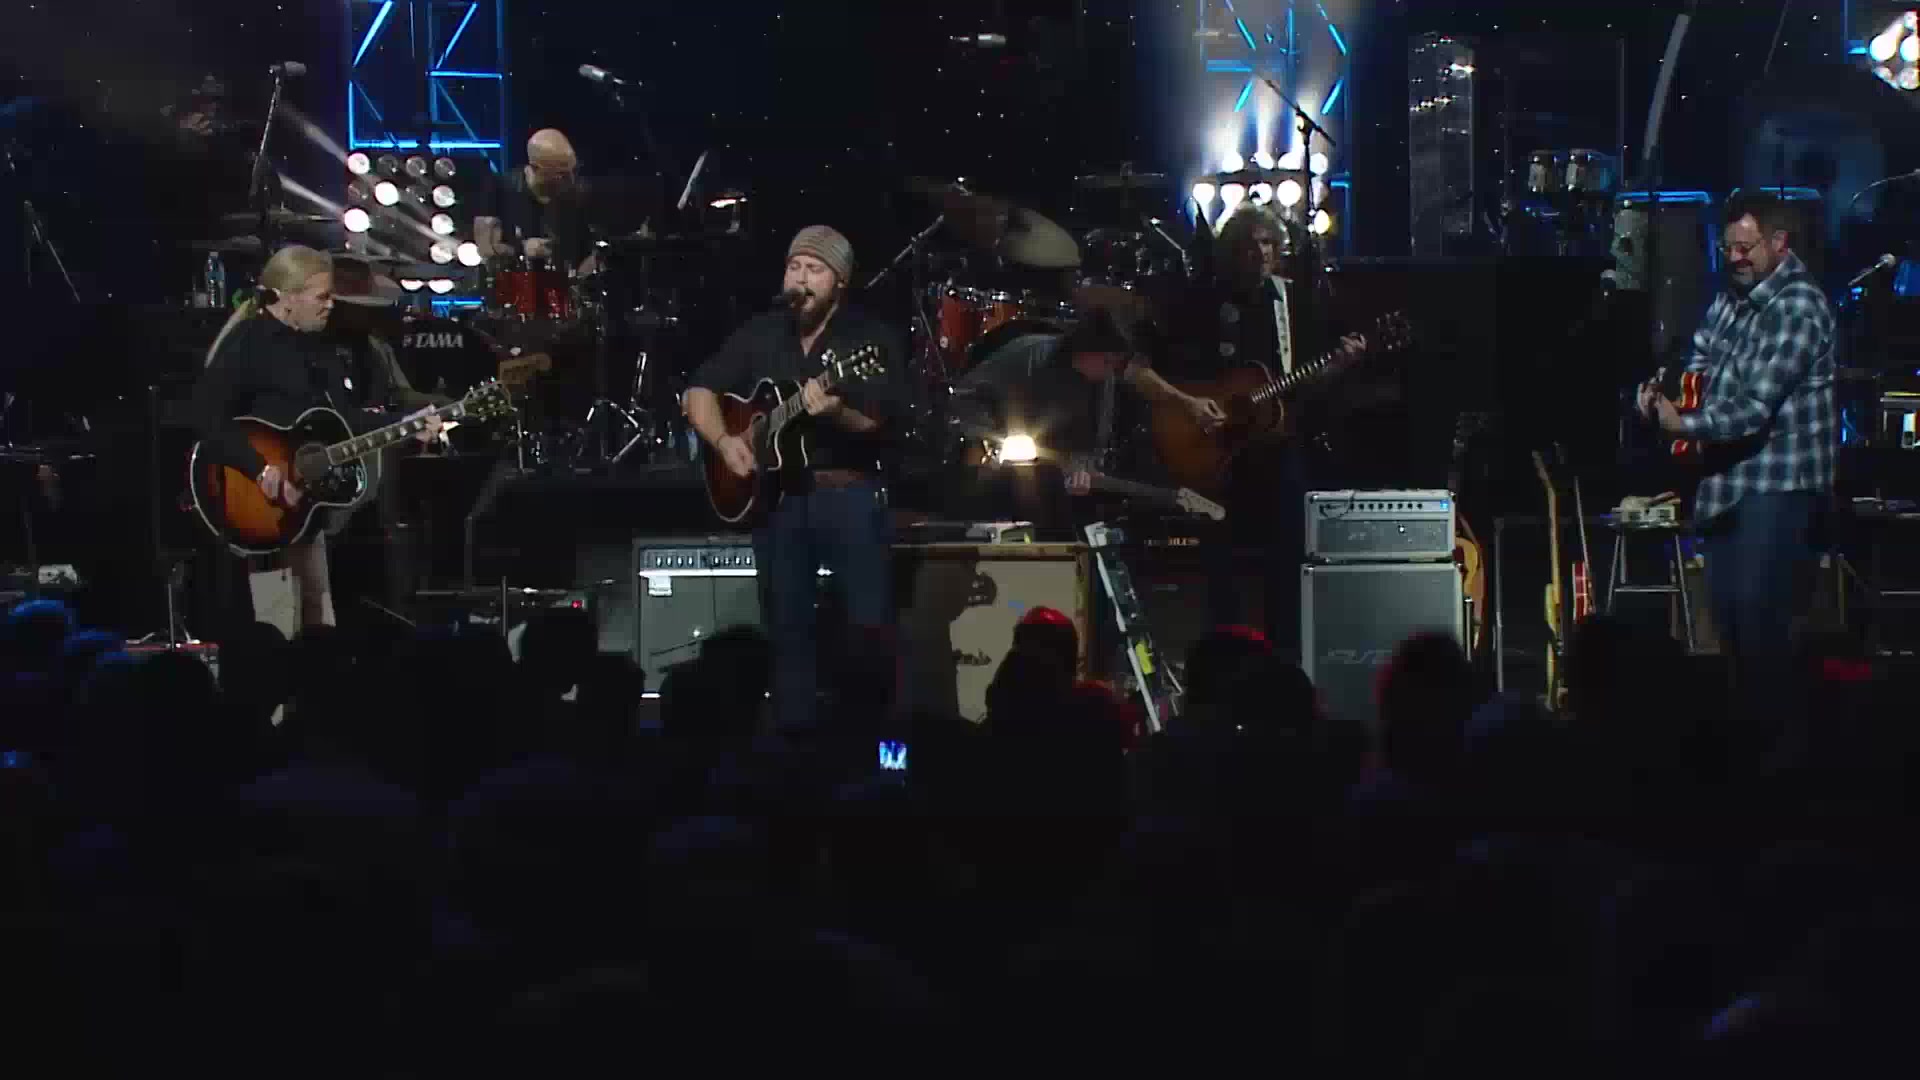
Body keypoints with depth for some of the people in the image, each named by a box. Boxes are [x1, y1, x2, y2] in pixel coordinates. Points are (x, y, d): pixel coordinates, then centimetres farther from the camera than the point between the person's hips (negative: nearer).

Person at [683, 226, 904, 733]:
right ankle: (793, 730, 14)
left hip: (849, 494, -4)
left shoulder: (873, 338, -4)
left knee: (872, 626, -10)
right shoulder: (760, 334, 10)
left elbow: (879, 429, -12)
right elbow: (700, 391, 12)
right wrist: (724, 440, -5)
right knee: (787, 629, 7)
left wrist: (835, 415, -31)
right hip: (776, 496, 4)